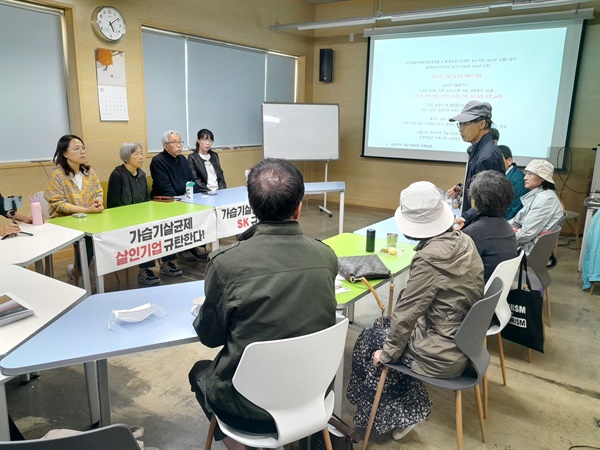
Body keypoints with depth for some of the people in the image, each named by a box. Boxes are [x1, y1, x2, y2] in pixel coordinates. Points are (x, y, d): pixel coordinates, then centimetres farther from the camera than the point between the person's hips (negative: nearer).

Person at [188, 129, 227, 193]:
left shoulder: (214, 156, 17)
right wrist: (209, 191, -15)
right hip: (203, 193, -4)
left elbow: (221, 175, 15)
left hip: (219, 191, 4)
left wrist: (222, 190, -2)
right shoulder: (192, 157, 0)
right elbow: (196, 181, -7)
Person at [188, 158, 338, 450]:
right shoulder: (327, 256, -13)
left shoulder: (226, 262, -24)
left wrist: (200, 317, 13)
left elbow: (210, 336, -8)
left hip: (251, 407, -4)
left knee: (200, 371, 28)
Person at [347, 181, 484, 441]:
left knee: (368, 342, 12)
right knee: (385, 328, 21)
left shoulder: (429, 259, -28)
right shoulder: (464, 242, -4)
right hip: (464, 341, 8)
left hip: (443, 354, -8)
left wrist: (387, 352, -6)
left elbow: (406, 314, -20)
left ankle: (396, 415, 28)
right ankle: (408, 408, 30)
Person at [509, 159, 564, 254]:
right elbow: (518, 220, 15)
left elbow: (526, 234, -22)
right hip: (524, 244, 9)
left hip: (531, 251, -9)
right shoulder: (535, 195, 12)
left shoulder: (545, 199, -18)